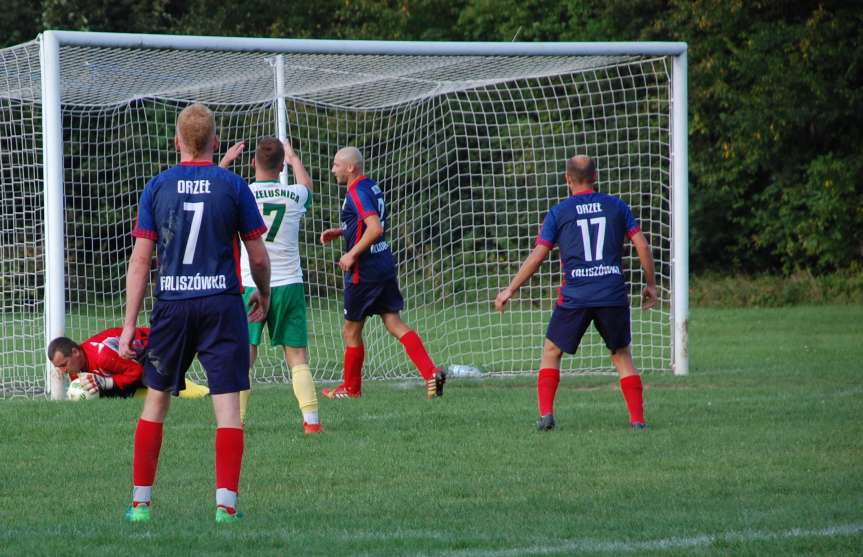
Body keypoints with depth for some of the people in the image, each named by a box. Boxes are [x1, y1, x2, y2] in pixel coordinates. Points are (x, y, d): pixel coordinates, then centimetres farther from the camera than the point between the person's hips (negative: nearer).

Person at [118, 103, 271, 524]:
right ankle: (225, 503, -8)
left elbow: (140, 260, 0)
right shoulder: (233, 186, -1)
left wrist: (130, 323, 3)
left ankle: (141, 501, 16)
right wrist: (264, 294, 22)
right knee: (227, 405, -1)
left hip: (172, 306, 2)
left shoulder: (157, 188, 2)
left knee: (156, 399, 14)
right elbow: (258, 256, 2)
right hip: (222, 304, -2)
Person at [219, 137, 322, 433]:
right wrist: (295, 160, 46)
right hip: (289, 284, 2)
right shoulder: (295, 195, 1)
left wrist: (225, 161, 26)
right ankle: (311, 419, -1)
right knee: (298, 358, 6)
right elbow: (307, 187, 28)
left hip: (251, 286, -2)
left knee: (244, 356, 2)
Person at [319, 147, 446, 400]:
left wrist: (352, 255, -21)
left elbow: (375, 228, -29)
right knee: (394, 323, 5)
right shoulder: (372, 187, 12)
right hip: (384, 265, 9)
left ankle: (351, 388, 19)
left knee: (351, 330, 6)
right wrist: (339, 232, 18)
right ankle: (431, 373, -9)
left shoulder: (357, 193, -17)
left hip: (364, 271, -9)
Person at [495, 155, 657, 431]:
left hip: (575, 297, -2)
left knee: (551, 352, 14)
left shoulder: (559, 212, 3)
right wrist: (651, 285, 17)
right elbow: (642, 246, 5)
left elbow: (537, 256, 2)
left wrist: (510, 289, 11)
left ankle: (546, 414, 1)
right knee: (622, 355, 15)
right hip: (613, 294, 2)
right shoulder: (616, 206, 8)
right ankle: (638, 418, 5)